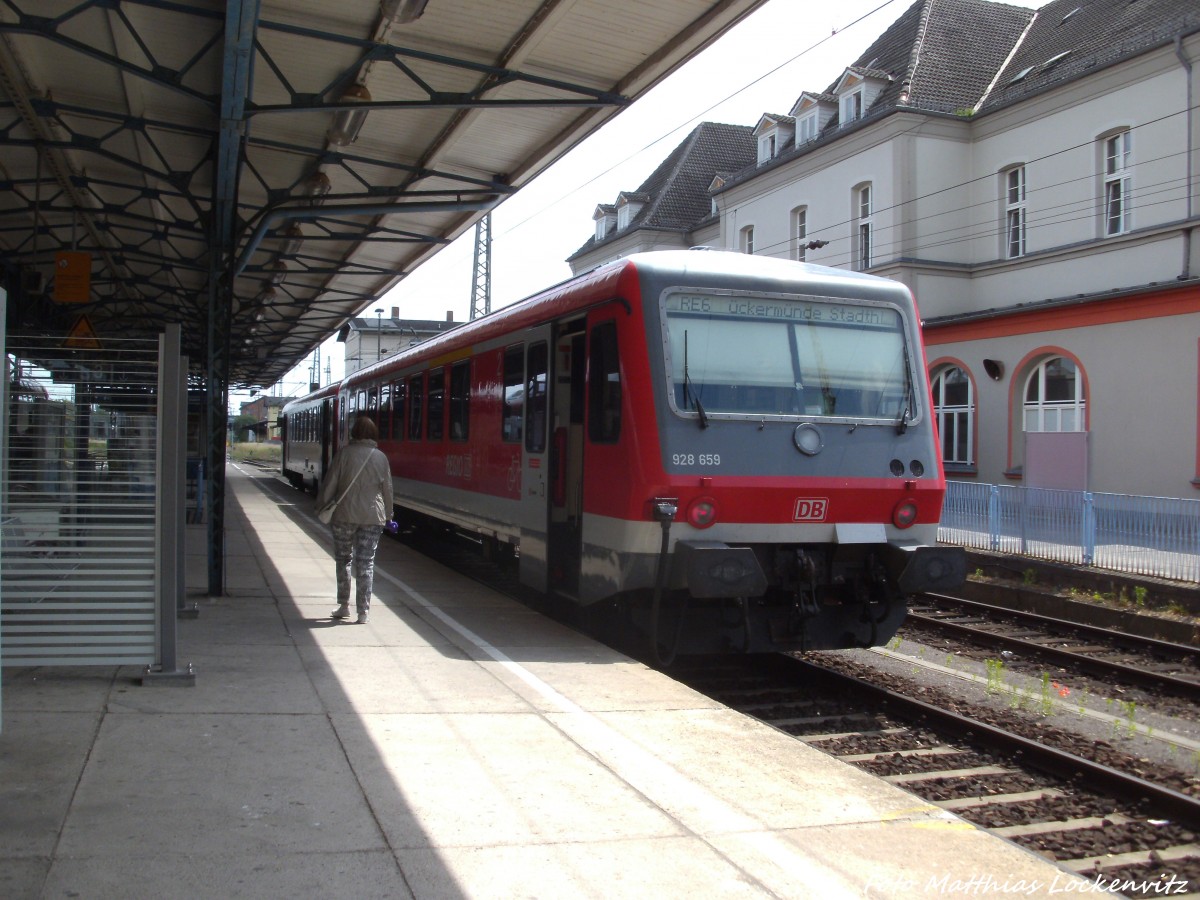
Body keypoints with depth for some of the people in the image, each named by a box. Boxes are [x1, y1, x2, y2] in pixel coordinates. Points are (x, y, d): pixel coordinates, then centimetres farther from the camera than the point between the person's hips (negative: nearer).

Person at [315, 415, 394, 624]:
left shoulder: (344, 453, -6)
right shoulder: (380, 457, 1)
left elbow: (330, 483, -5)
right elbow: (387, 489, 6)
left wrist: (321, 506, 7)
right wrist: (387, 515, 17)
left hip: (345, 515, -1)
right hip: (372, 517, 1)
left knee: (343, 559, 13)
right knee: (366, 562, 4)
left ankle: (344, 606, 15)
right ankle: (363, 611, 2)